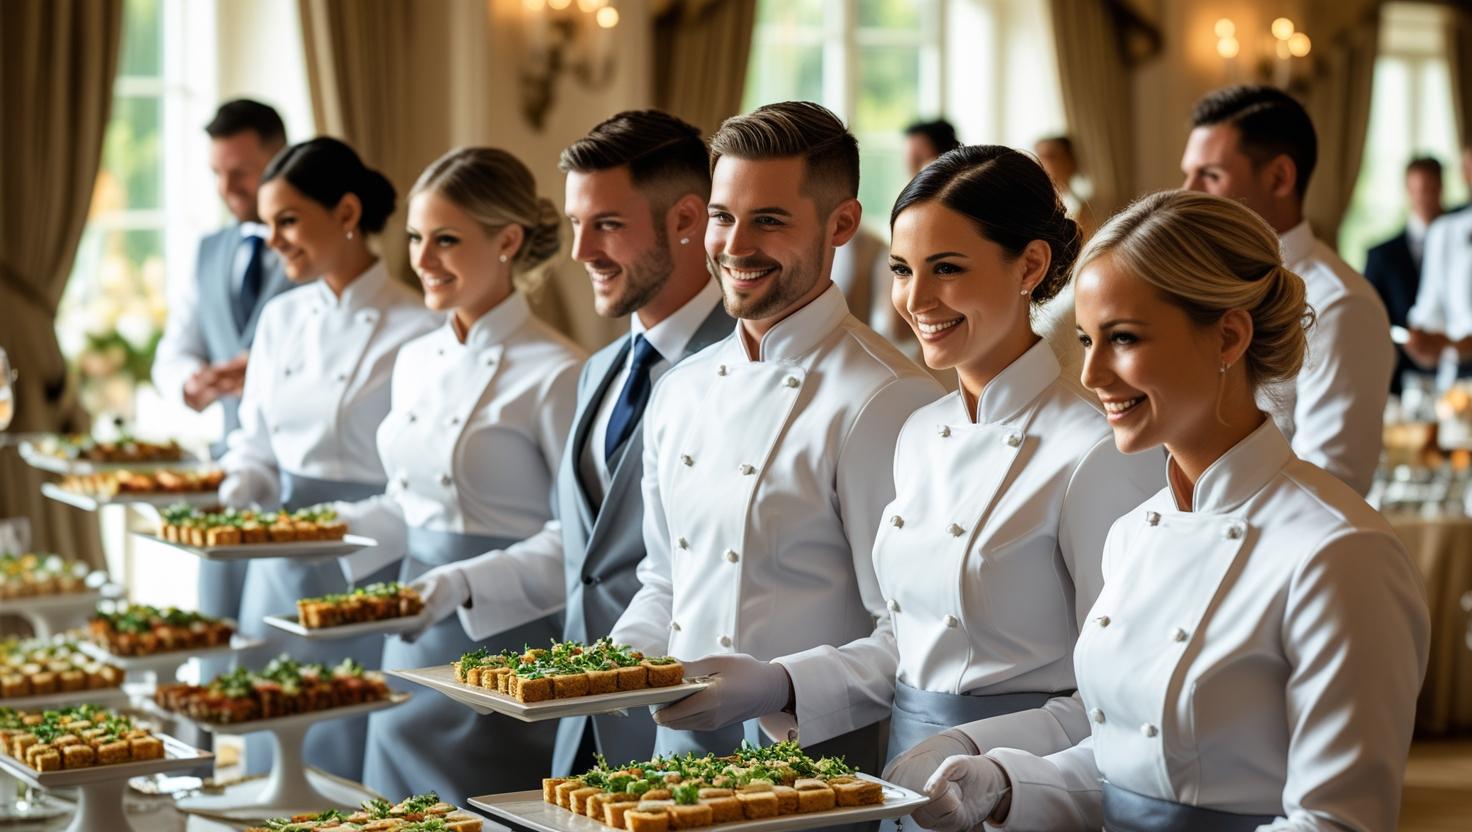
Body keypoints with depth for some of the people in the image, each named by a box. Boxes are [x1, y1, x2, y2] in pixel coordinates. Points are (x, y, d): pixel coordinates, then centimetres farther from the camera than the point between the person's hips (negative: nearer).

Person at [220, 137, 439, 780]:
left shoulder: (417, 330, -12)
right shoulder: (281, 318, 9)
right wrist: (241, 488, -3)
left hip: (366, 575, -6)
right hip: (280, 568, 6)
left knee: (349, 768, 1)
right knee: (272, 752, 12)